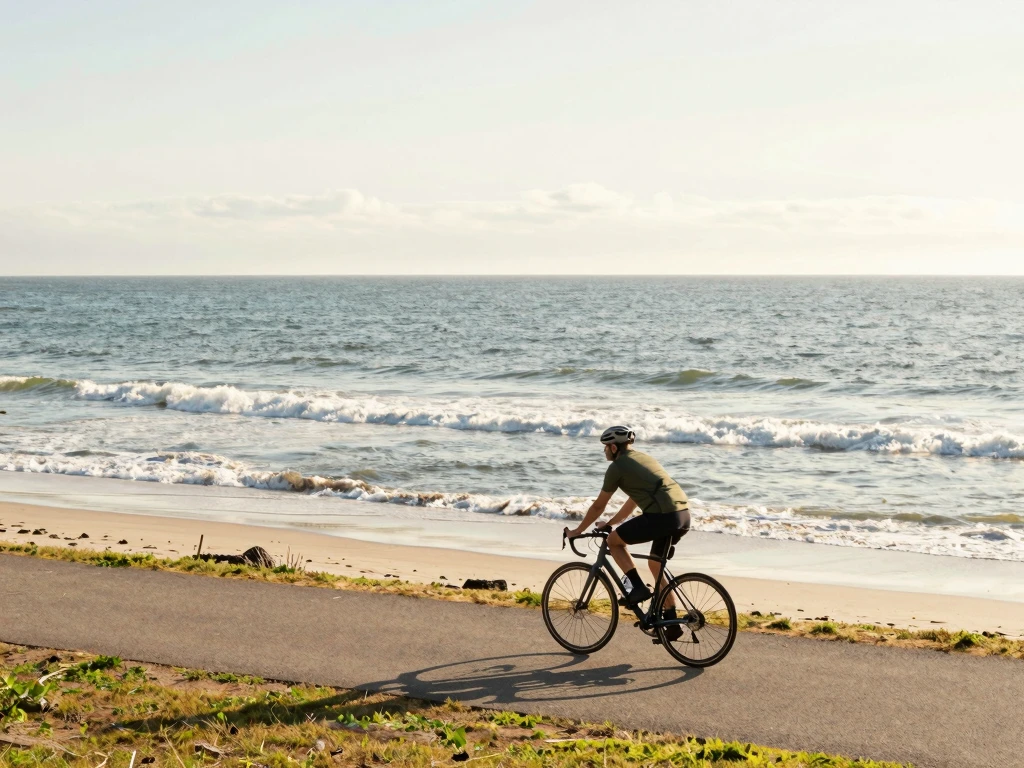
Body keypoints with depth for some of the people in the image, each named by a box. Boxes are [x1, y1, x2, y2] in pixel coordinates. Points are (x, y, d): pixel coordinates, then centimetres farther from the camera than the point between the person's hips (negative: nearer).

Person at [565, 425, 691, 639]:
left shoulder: (617, 466, 3)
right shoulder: (644, 459, 27)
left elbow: (599, 505, 10)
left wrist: (578, 530, 22)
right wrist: (609, 523, 43)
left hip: (661, 516, -8)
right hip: (683, 515, 8)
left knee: (614, 541, 10)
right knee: (655, 564, 23)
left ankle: (638, 587, 3)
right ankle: (672, 623, 23)